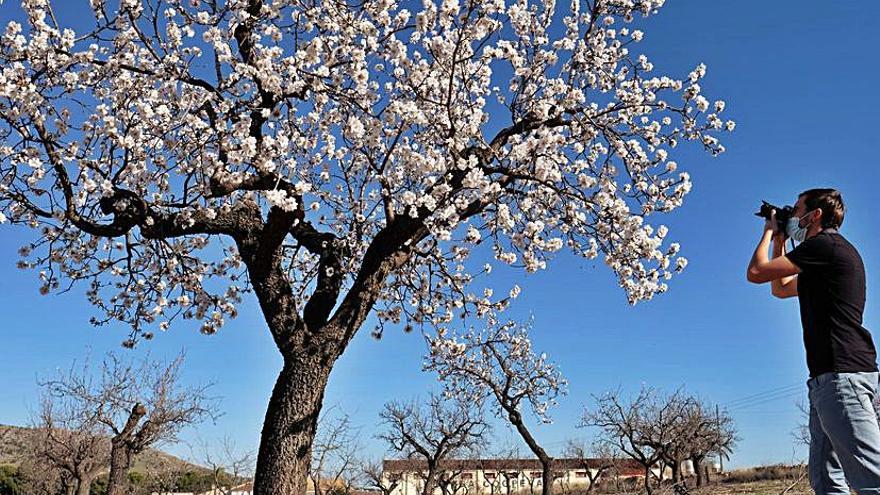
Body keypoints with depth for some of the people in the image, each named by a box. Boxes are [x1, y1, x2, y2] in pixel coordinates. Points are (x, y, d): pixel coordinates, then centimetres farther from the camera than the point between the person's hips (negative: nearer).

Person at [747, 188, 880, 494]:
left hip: (842, 372, -10)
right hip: (829, 376, 10)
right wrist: (779, 241, 31)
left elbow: (756, 273, -7)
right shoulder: (830, 253, 26)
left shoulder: (825, 244, -5)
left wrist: (769, 231, 10)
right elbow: (780, 289, 38)